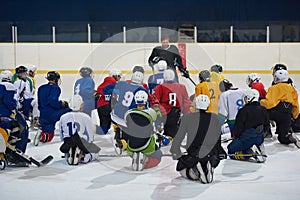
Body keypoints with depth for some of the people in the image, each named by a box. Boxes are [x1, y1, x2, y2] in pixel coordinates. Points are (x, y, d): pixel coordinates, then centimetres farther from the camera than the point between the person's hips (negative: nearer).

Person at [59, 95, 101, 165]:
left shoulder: (63, 118, 1)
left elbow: (62, 137, 10)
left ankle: (68, 155, 12)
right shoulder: (86, 117, -11)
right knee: (95, 153, 23)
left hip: (68, 144, 5)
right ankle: (83, 157, 1)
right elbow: (90, 136, -4)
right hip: (82, 143, -5)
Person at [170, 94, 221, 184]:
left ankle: (194, 173, -9)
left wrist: (176, 152, 12)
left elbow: (179, 136, -2)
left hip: (193, 155, -2)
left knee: (181, 169, 24)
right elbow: (216, 138, 10)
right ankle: (210, 169, -1)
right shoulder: (215, 118, 1)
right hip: (210, 155, 2)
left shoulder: (188, 117, -7)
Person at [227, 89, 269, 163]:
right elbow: (266, 127, 12)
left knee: (231, 151, 5)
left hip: (246, 138, -7)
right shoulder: (263, 110, 5)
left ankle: (250, 152, -17)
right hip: (259, 139, 7)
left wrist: (235, 136, 5)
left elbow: (238, 127, -14)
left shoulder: (244, 110, -16)